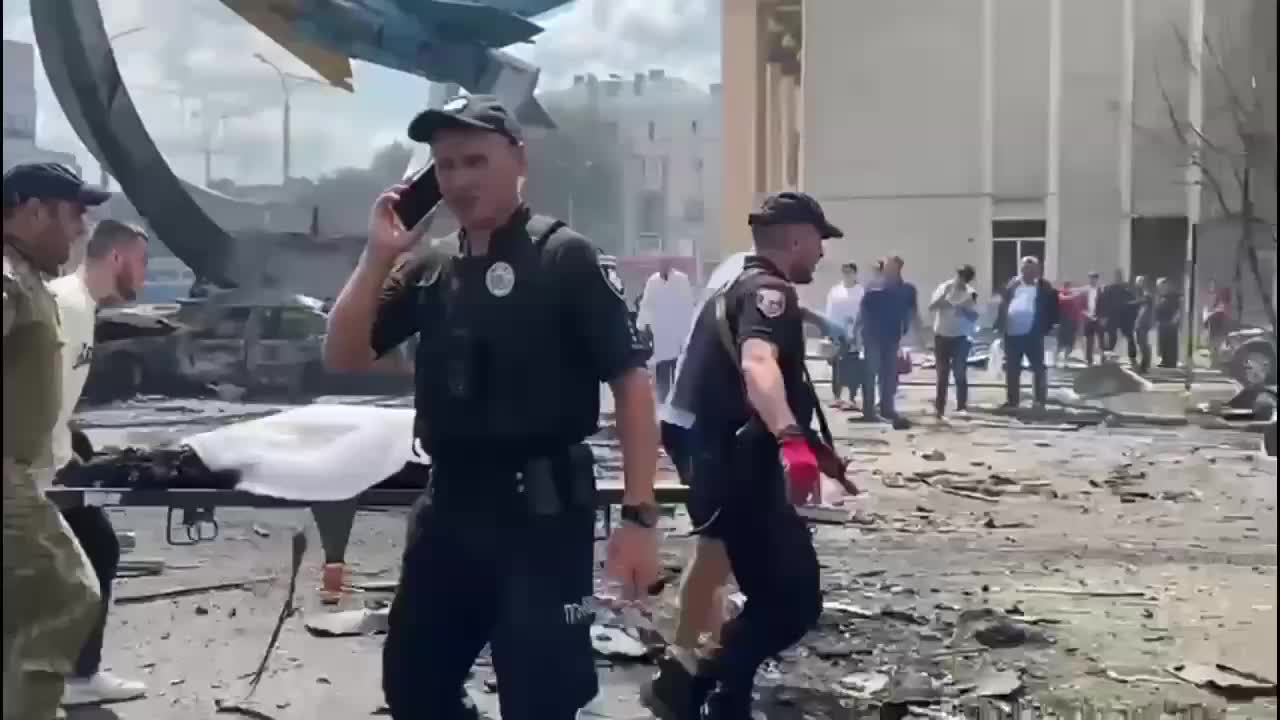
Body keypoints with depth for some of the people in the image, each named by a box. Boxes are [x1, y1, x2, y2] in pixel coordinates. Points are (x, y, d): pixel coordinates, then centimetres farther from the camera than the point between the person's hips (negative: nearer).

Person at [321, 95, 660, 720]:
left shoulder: (565, 257, -8)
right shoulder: (427, 268, 10)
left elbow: (630, 382, -11)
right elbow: (342, 357, 7)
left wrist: (639, 516, -17)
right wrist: (379, 255, -4)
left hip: (542, 508, -6)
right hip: (451, 504, 6)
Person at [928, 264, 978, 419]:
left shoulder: (970, 293, -4)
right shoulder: (944, 287, 0)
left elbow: (974, 317, -5)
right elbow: (931, 307, -6)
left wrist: (964, 310, -22)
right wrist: (944, 295, -19)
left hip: (961, 337, -2)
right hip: (941, 335, 2)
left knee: (960, 373, -3)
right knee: (942, 374, 7)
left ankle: (962, 407, 2)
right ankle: (939, 407, 12)